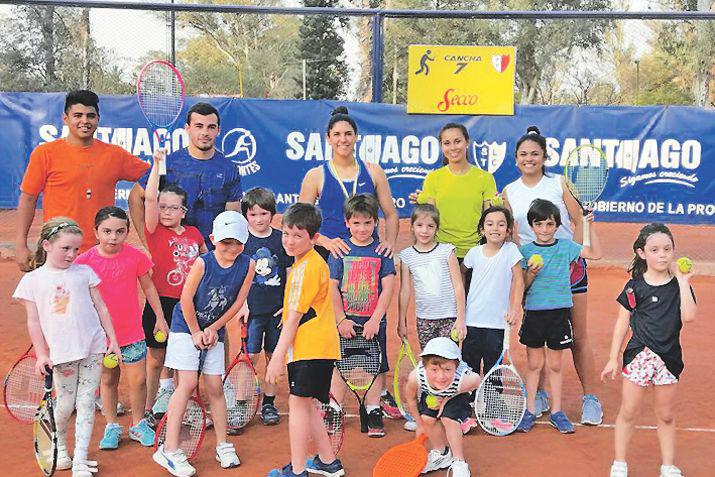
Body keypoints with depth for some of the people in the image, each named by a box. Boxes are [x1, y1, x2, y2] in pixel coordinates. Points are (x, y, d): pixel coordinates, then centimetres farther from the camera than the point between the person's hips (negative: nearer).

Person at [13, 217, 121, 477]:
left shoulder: (84, 272, 5)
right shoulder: (32, 280, 1)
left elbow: (101, 308, 9)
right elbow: (33, 321, 2)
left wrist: (113, 340, 7)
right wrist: (41, 353, -3)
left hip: (92, 348, 1)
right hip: (61, 353, -1)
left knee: (86, 402, 2)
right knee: (65, 403, 7)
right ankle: (59, 447, 36)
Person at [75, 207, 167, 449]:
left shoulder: (136, 256, -8)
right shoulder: (84, 261, -10)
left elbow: (148, 286, 5)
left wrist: (160, 316, 8)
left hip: (132, 332, 0)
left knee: (138, 380, 3)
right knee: (108, 381, 15)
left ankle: (138, 424, 23)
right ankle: (111, 426, 30)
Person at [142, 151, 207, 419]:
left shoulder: (194, 234, 5)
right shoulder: (155, 231, -5)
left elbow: (208, 260, 23)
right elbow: (150, 198, -18)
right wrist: (157, 163, -21)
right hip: (160, 303, -3)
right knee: (155, 358, 6)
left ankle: (166, 399, 29)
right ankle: (148, 409, 19)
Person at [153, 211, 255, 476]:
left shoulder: (247, 265, -10)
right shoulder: (203, 262, -20)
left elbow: (238, 302, -4)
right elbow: (186, 299, -14)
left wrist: (213, 329, -6)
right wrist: (196, 332, -8)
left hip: (214, 331, 4)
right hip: (186, 327, -4)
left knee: (214, 387, 6)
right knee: (188, 383, -11)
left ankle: (223, 445, 20)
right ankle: (169, 450, -7)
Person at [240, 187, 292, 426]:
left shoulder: (281, 239, 2)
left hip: (277, 309, 2)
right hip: (252, 309, -2)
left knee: (274, 356, 10)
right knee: (250, 356, -4)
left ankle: (269, 402, 22)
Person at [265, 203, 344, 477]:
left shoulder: (305, 267, -15)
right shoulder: (313, 262, 16)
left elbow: (294, 317, -16)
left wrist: (278, 356, -15)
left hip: (310, 348, -10)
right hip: (318, 345, 10)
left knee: (298, 403, -6)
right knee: (305, 403, 17)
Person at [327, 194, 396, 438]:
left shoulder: (382, 252, -1)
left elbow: (388, 289, -5)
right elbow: (333, 288, -1)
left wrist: (375, 320, -11)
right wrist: (341, 319, -7)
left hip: (374, 322, 0)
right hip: (345, 320, 0)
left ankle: (373, 412, 16)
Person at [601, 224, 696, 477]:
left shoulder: (679, 285, -1)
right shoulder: (634, 286, -4)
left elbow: (688, 316, -18)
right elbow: (622, 323, 1)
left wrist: (682, 281, -15)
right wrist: (613, 359, 1)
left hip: (669, 357, 1)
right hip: (639, 355, -1)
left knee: (666, 416, 14)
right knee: (628, 412, 5)